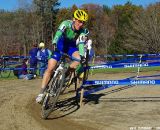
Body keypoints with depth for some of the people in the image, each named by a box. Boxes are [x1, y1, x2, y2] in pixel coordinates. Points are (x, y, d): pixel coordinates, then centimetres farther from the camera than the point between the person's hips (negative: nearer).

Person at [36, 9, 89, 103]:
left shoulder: (83, 31, -20)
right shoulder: (66, 24, -26)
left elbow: (81, 43, -31)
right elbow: (58, 33, -42)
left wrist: (82, 55, -48)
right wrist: (54, 43, -60)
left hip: (71, 46, 2)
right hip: (60, 44, -2)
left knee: (78, 59, -30)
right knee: (50, 68, -15)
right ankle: (42, 93, -7)